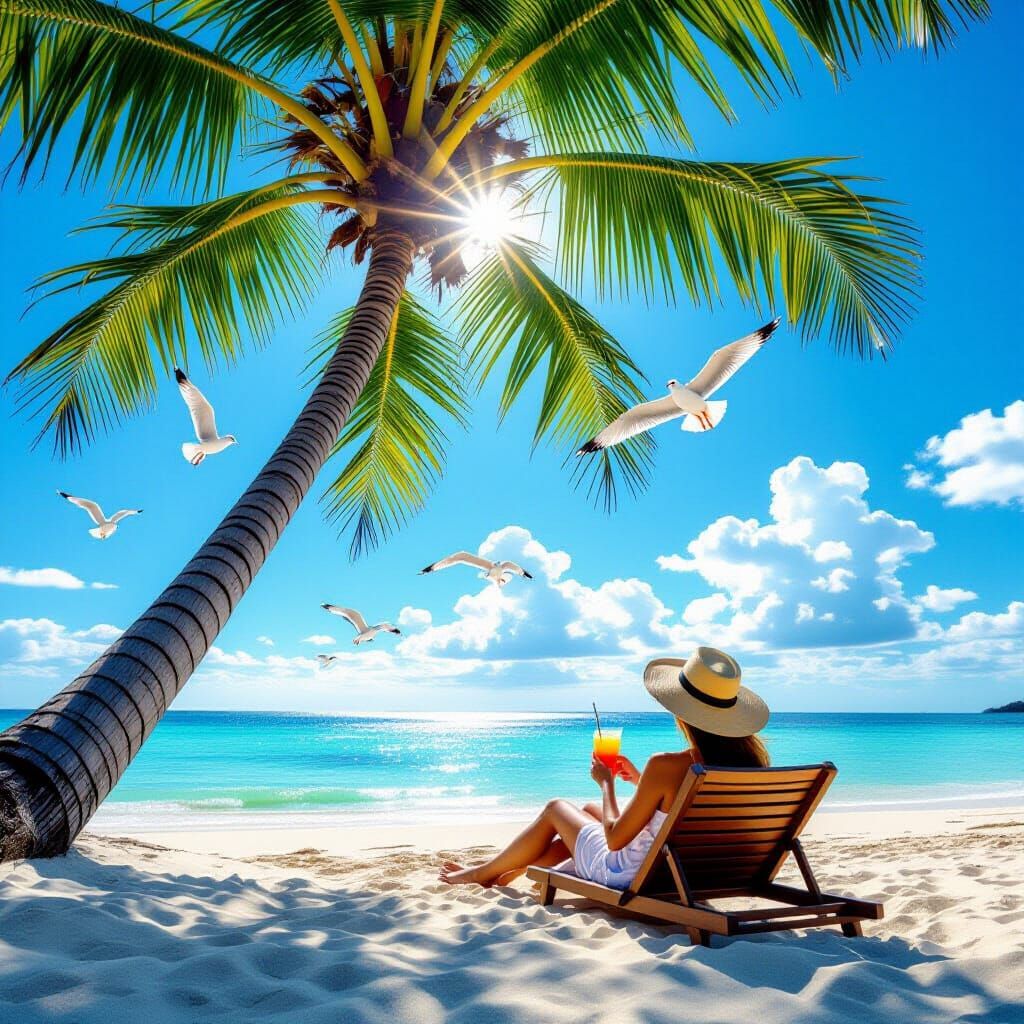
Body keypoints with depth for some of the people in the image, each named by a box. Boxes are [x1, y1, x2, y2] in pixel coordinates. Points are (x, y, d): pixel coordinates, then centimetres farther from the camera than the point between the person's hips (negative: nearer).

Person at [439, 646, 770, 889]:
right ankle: (511, 872, 40)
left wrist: (606, 782, -4)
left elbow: (615, 839, -18)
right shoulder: (748, 760, -11)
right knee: (590, 810, 25)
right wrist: (641, 780, 10)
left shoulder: (666, 766, -30)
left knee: (556, 809, 16)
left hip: (629, 877, -6)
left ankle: (482, 873, 36)